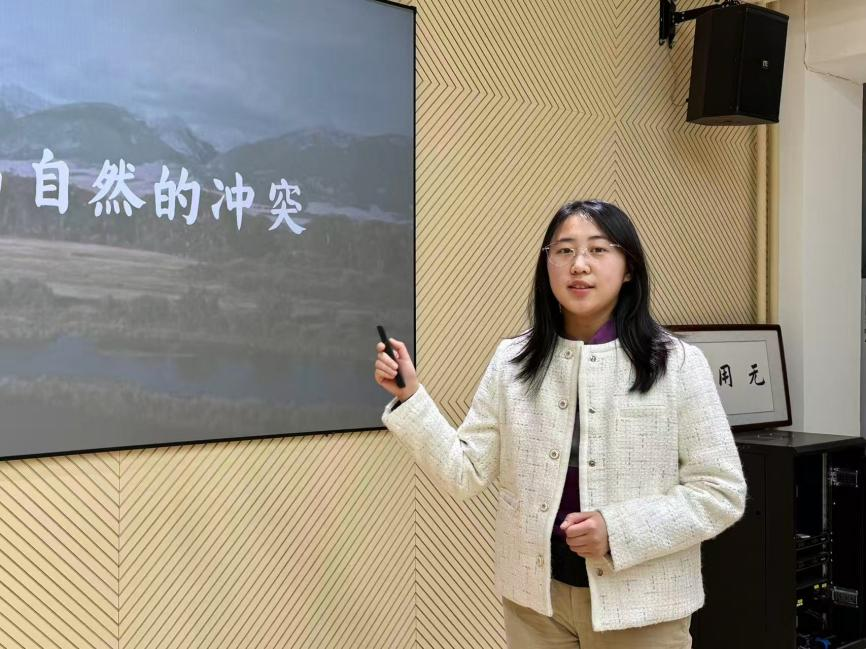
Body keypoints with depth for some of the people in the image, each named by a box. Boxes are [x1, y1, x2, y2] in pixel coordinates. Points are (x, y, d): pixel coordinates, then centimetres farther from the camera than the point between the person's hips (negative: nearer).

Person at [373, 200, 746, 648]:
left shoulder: (677, 364, -8)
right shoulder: (512, 361, -1)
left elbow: (721, 491, -7)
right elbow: (466, 474, -2)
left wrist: (621, 531, -18)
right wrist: (409, 398, -13)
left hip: (640, 604, -2)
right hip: (535, 596, 2)